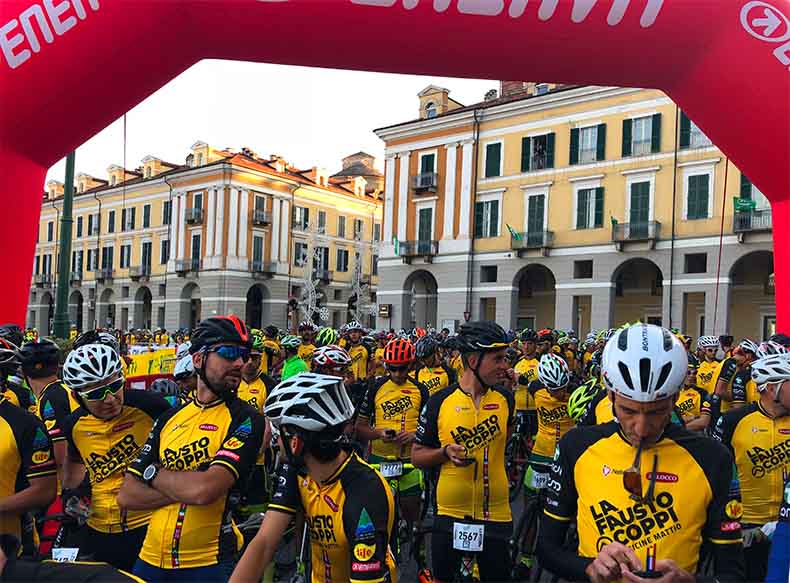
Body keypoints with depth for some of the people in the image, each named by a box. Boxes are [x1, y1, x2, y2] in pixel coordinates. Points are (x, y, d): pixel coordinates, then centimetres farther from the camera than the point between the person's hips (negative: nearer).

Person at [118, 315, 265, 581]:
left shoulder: (246, 419, -13)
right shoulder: (170, 418, 4)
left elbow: (205, 490, -24)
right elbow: (127, 496, 1)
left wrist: (152, 473, -7)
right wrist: (186, 486, -15)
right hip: (152, 559, 5)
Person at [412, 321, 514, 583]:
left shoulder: (506, 398, -2)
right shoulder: (440, 402, -9)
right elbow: (417, 456, -1)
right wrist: (445, 452, -21)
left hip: (495, 514, 2)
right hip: (450, 513, -1)